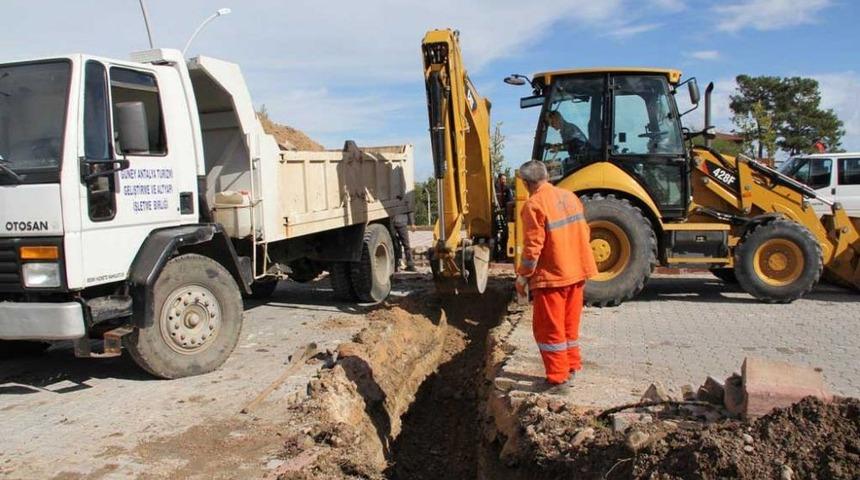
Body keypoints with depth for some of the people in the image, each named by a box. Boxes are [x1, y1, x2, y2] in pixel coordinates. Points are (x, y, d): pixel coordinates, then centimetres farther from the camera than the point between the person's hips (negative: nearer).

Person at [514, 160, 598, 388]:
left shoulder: (534, 204, -16)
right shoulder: (569, 196, 6)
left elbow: (533, 247, -18)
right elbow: (584, 232, 10)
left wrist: (522, 277, -8)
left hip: (551, 276, -7)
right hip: (576, 273, 7)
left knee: (549, 328, 4)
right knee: (569, 323, 20)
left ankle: (558, 378, 8)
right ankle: (572, 366, 31)